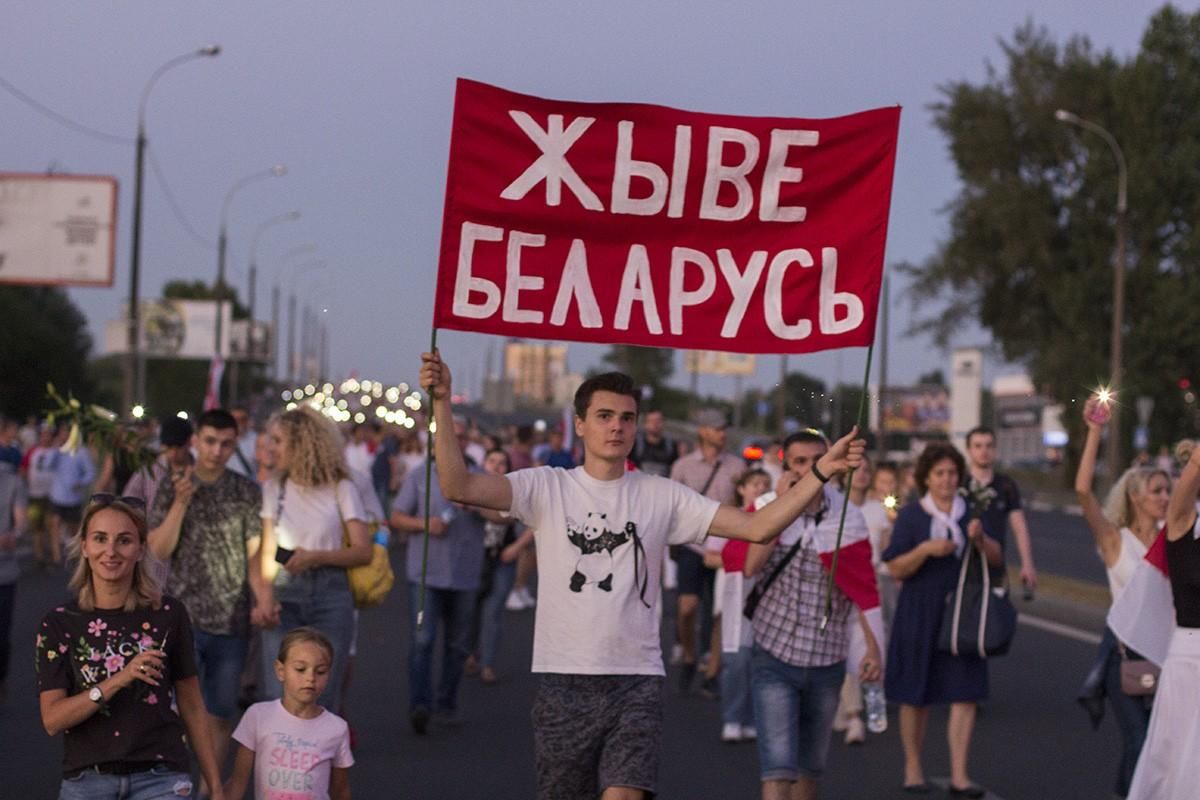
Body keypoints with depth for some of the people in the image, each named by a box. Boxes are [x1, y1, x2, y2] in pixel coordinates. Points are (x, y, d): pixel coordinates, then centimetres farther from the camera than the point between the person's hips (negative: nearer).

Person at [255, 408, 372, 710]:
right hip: (284, 592, 1)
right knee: (278, 698, -9)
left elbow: (363, 551, 0)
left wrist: (317, 556, -15)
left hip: (330, 593, -1)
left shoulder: (341, 489, 4)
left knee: (322, 700, -1)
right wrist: (264, 597, -17)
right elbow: (265, 551, 0)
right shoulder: (272, 488, 9)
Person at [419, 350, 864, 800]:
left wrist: (821, 472, -10)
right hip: (563, 681, 0)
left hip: (637, 683, 0)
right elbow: (458, 487, -14)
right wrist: (442, 404, -26)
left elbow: (758, 527, 0)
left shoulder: (662, 496, 5)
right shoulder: (546, 488, 0)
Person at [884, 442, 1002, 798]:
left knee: (965, 694, -6)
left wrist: (981, 539, -16)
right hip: (921, 614, -2)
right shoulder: (911, 515, 0)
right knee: (916, 695, 4)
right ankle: (913, 769, 18)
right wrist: (925, 549, -21)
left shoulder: (971, 512, 8)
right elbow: (896, 569, -5)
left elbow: (997, 559, 3)